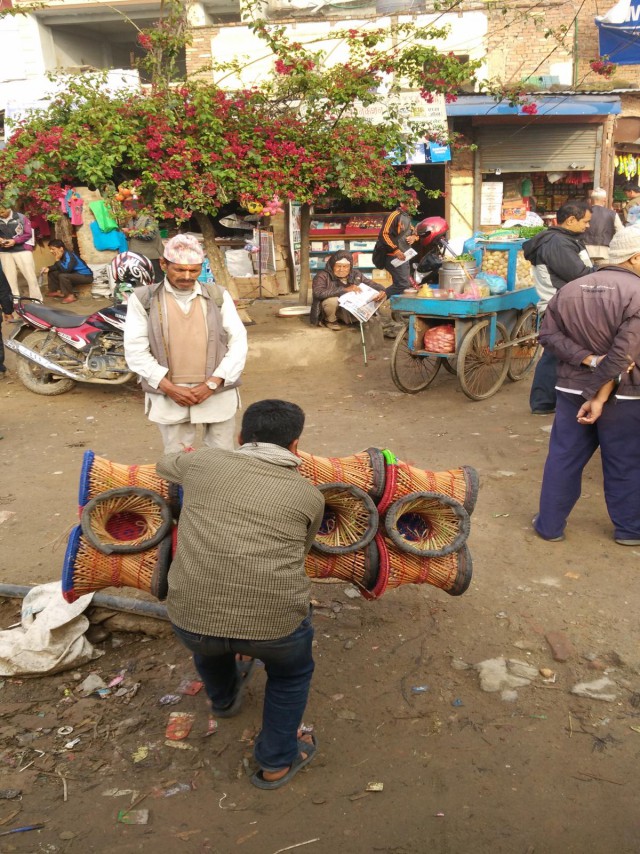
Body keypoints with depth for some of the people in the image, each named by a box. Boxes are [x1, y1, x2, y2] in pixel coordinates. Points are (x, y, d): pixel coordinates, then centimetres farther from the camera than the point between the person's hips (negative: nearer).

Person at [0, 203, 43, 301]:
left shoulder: (21, 217, -5)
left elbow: (28, 234, -6)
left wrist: (14, 241, -16)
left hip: (22, 250, -3)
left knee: (30, 276, -2)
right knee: (9, 278, 4)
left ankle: (37, 300, 5)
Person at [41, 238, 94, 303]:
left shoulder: (69, 256, -25)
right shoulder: (62, 255, 1)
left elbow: (65, 270, -35)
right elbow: (57, 267, 15)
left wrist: (57, 260, -24)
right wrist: (48, 268, -3)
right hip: (75, 274, 9)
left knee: (62, 276, -33)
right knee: (51, 273, 9)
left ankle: (71, 296, -20)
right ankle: (58, 291, 15)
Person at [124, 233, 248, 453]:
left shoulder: (218, 296, 5)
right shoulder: (143, 299, 2)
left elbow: (238, 342, 0)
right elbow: (136, 351, -3)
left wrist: (212, 384, -10)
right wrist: (169, 388, -13)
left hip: (217, 394, 1)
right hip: (168, 397, -1)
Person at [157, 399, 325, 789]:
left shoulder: (205, 462, 10)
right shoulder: (309, 494, 9)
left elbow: (165, 464, 33)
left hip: (189, 619, 3)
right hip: (275, 622, -2)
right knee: (292, 673, 32)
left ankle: (224, 698, 64)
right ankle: (277, 761, 43)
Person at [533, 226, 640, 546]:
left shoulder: (569, 289, 3)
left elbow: (548, 333, -3)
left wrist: (589, 359, -10)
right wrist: (600, 397, -20)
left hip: (572, 389, 4)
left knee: (563, 458, 13)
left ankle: (549, 525, 20)